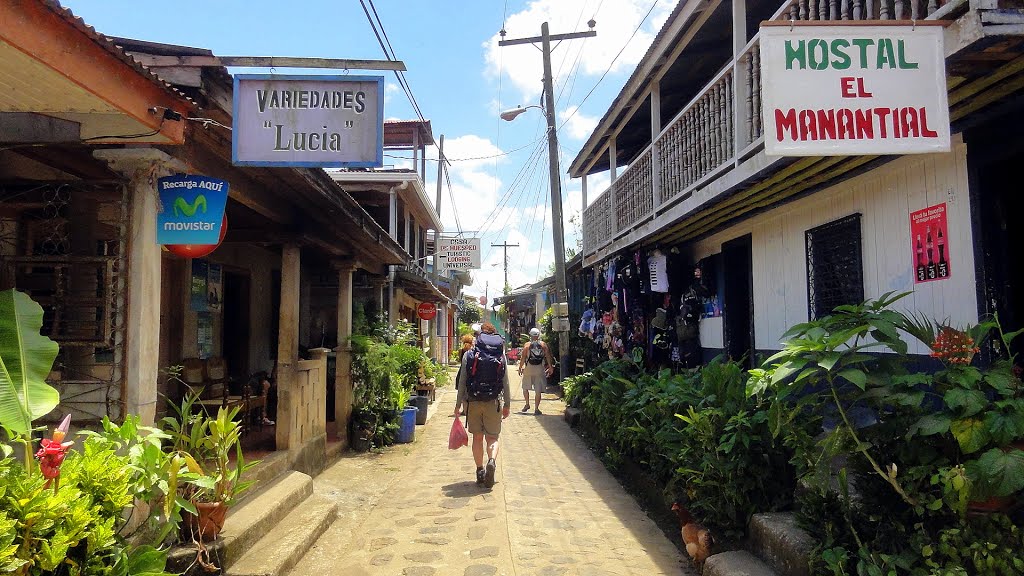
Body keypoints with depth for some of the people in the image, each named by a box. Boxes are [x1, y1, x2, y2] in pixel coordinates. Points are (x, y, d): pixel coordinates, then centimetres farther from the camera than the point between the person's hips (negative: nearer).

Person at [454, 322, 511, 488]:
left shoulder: (469, 355, -2)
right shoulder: (501, 356, 0)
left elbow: (462, 382, -2)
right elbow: (505, 383, 2)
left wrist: (458, 404, 5)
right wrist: (507, 404, 12)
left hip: (473, 402, 0)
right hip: (493, 402, 0)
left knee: (477, 437, 14)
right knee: (492, 437, 9)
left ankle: (480, 471, 15)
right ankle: (492, 461, -18)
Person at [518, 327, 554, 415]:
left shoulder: (527, 345, -2)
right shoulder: (543, 344, 1)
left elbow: (523, 358, -2)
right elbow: (548, 356, 2)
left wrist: (520, 368, 8)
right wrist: (550, 367, 10)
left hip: (528, 369, 0)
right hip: (540, 369, 0)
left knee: (525, 388, 19)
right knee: (538, 390, 3)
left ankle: (527, 404, 22)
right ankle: (536, 409, 3)